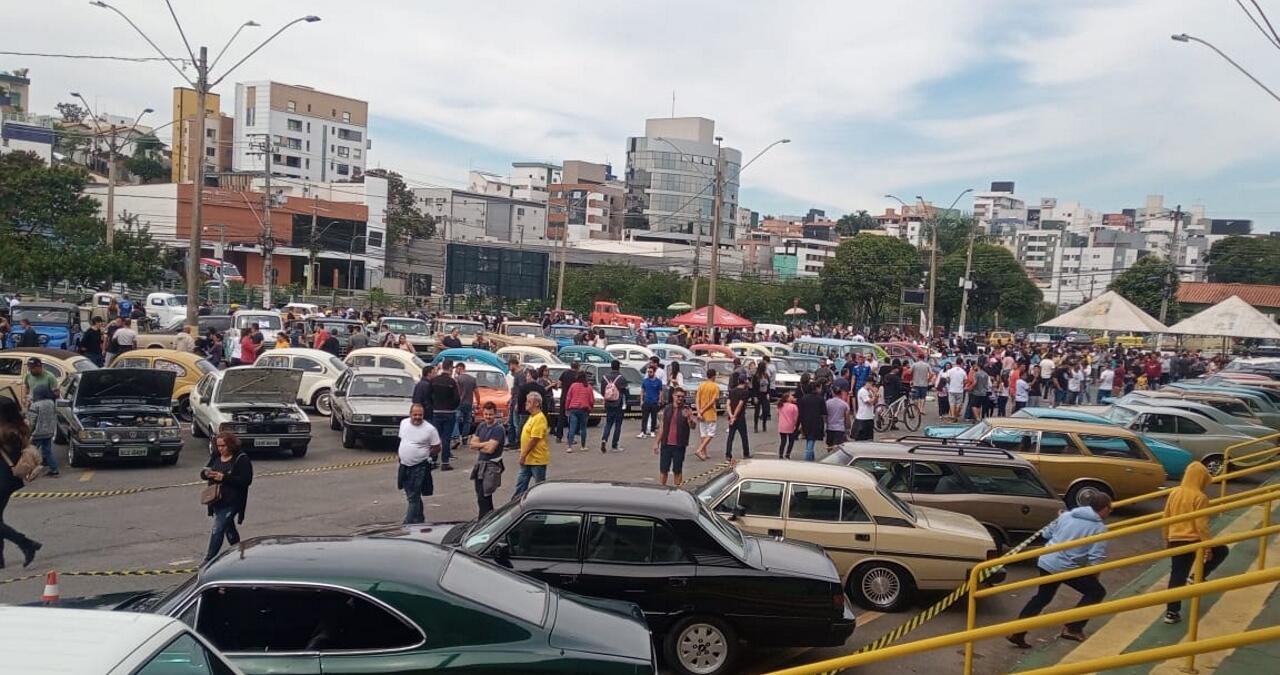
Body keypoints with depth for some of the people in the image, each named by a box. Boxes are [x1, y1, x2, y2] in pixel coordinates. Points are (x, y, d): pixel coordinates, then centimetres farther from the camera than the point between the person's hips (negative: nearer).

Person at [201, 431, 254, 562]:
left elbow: (246, 480, -18)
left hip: (231, 502, -7)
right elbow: (202, 472, 12)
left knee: (217, 530, -10)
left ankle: (208, 561, -4)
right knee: (229, 528, 19)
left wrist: (224, 478, -24)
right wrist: (206, 473, -13)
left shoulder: (241, 459, -12)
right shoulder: (215, 457, 8)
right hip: (217, 501, 7)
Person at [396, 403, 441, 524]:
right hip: (404, 465, 6)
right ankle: (420, 520, 32)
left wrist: (424, 455, -8)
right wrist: (400, 453, 10)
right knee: (412, 496, 17)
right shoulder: (403, 423, 4)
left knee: (413, 498, -8)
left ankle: (408, 524, -6)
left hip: (419, 468, -6)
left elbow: (437, 448, -5)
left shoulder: (429, 429, -12)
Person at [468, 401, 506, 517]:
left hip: (491, 466, -8)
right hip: (480, 464, 8)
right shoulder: (481, 426, 11)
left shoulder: (498, 429, -13)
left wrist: (478, 445, -3)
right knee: (481, 496, 18)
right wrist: (485, 444, -11)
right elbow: (472, 444, 4)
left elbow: (490, 449, -20)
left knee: (483, 498, -11)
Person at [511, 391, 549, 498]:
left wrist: (524, 455, -20)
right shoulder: (531, 417, 13)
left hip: (537, 459, -10)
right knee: (521, 484, 12)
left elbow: (534, 439, -23)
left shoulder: (539, 418, -18)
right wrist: (523, 454, 17)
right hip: (528, 459, 10)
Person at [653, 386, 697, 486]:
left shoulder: (687, 410, -3)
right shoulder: (667, 409, 6)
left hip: (679, 445, -2)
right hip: (666, 444, 2)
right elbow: (662, 427, 12)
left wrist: (689, 417, -34)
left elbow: (693, 426, -14)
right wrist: (657, 442, 10)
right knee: (663, 469, 7)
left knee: (677, 470, 6)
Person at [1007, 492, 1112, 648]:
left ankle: (1017, 632, 18)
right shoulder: (1100, 528, -6)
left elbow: (1046, 533, 17)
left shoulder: (1066, 515, 10)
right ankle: (1072, 629, 11)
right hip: (1068, 568, -6)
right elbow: (1096, 559, -13)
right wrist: (1093, 576, 5)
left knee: (1042, 597, 22)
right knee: (1097, 592, 16)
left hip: (1046, 562, 6)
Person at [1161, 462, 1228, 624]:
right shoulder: (1200, 497, -13)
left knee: (1177, 577, 10)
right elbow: (1201, 525, -16)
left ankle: (1172, 612, 8)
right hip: (1193, 540, -5)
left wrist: (1167, 539, 22)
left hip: (1175, 540, 5)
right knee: (1221, 550, 24)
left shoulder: (1174, 492, 5)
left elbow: (1166, 518, 11)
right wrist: (1208, 547, -8)